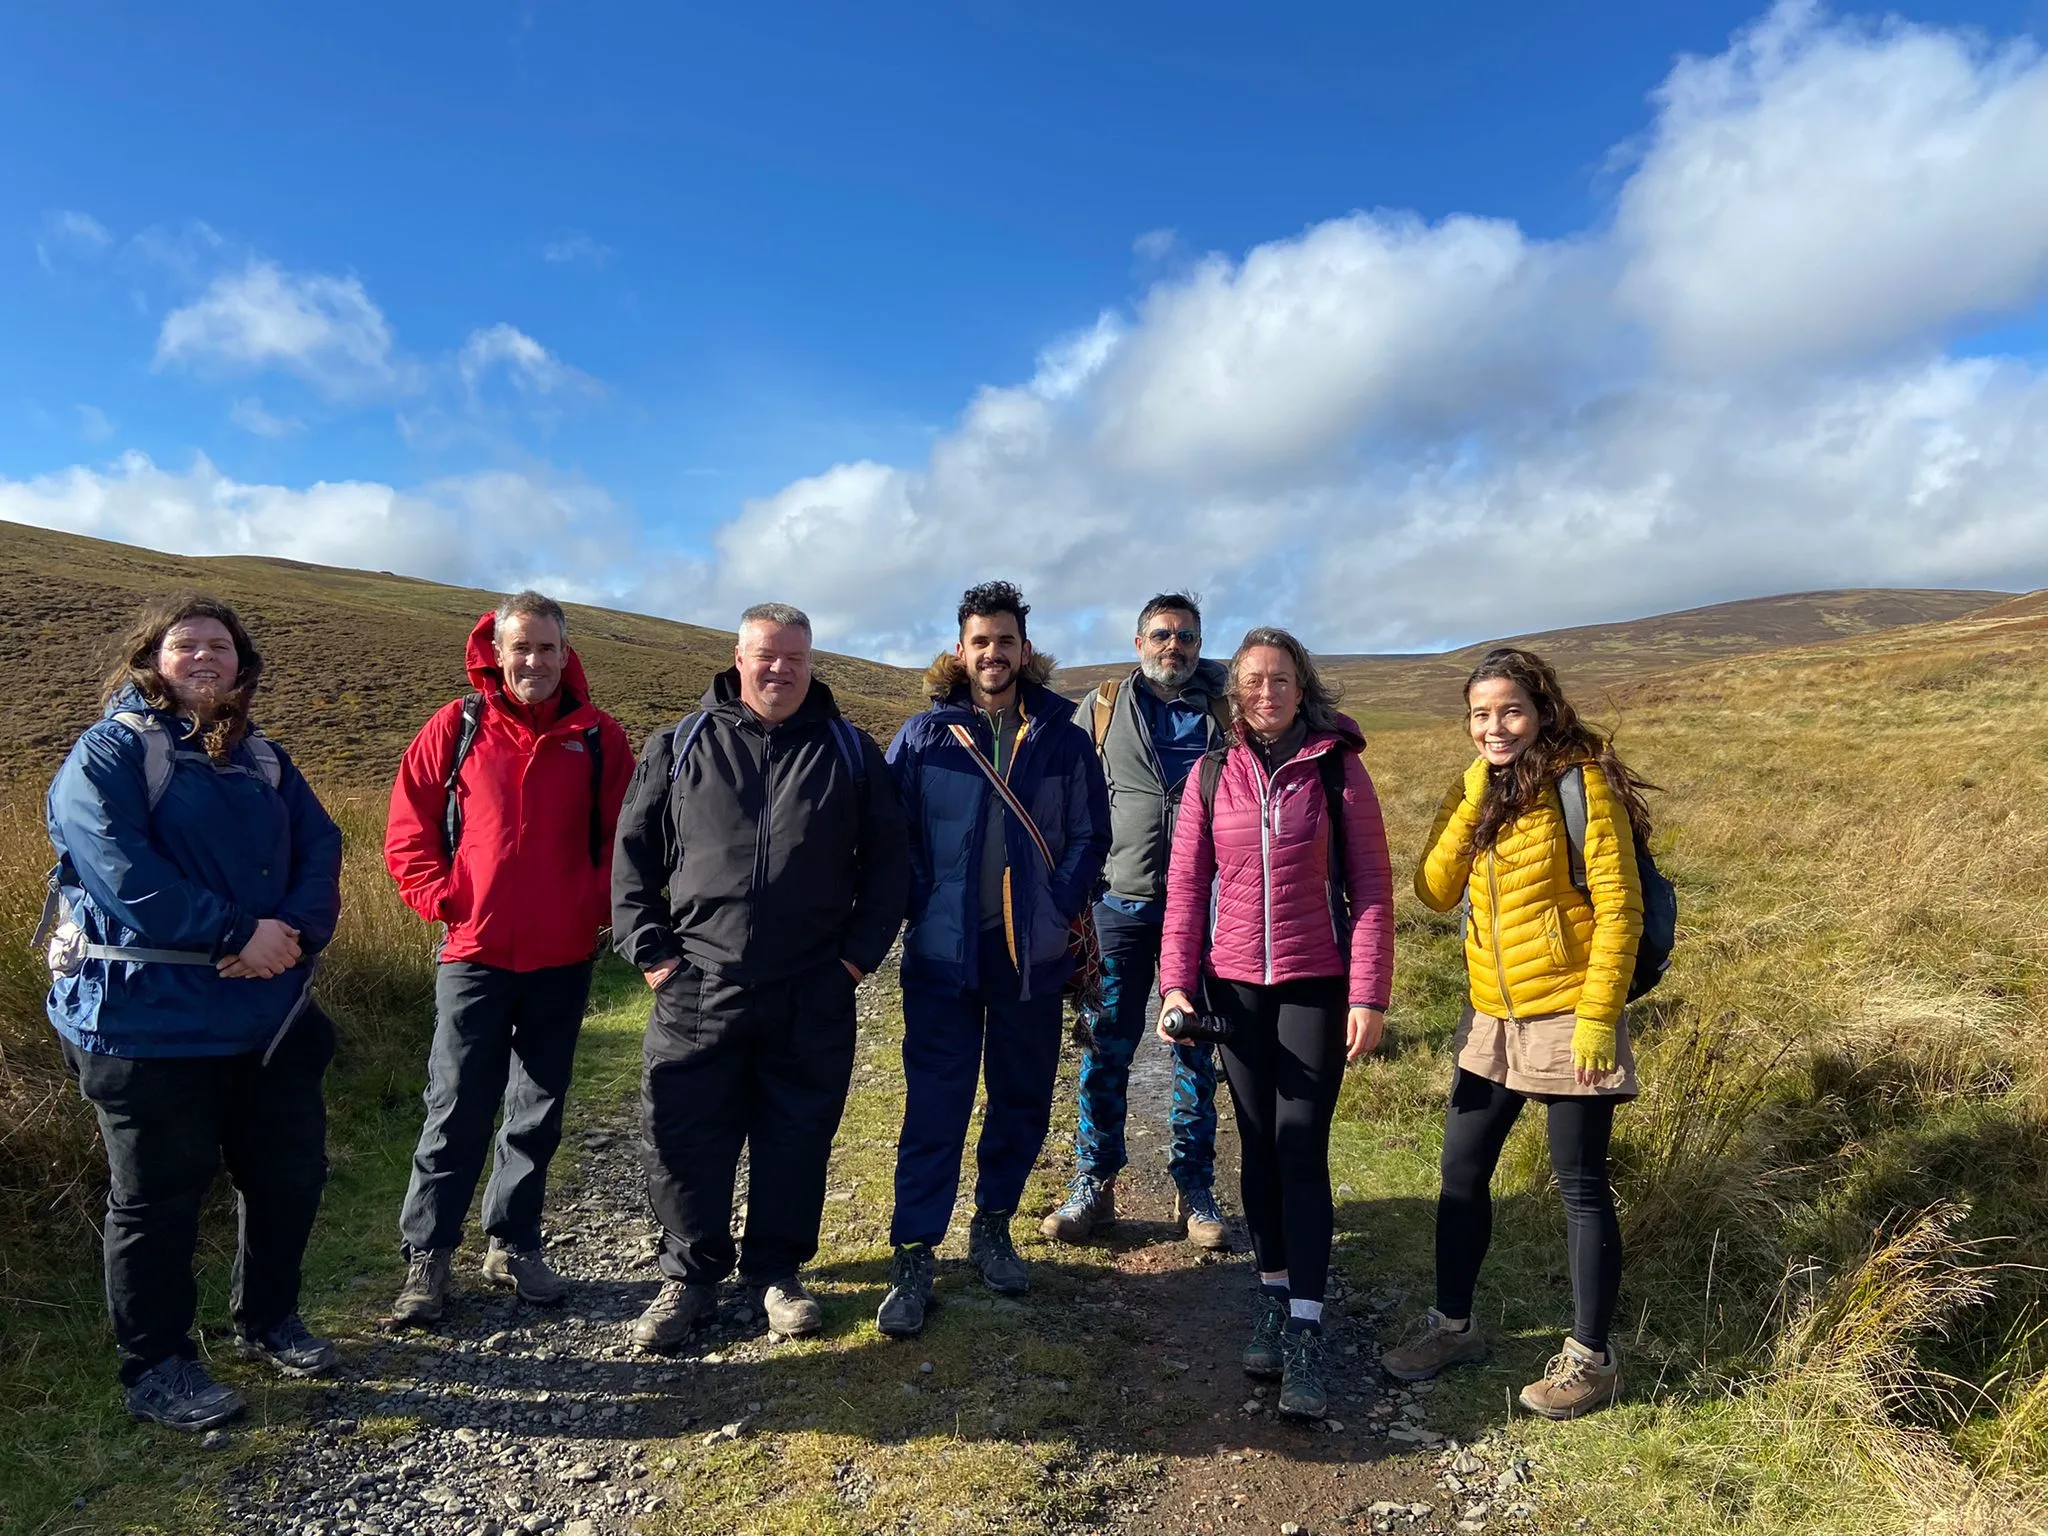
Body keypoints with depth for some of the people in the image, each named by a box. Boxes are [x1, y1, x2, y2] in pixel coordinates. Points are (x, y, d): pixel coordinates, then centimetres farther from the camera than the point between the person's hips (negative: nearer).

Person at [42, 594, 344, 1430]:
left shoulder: (264, 759, 11)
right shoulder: (109, 752, -7)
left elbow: (320, 847, 2)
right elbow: (124, 875, -20)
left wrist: (297, 930, -17)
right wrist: (239, 935, -22)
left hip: (270, 1015, 6)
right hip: (149, 1021, -6)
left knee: (290, 1171, 16)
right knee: (158, 1196, 8)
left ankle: (267, 1318, 38)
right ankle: (155, 1365, 26)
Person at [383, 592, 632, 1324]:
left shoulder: (597, 737, 1)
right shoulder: (456, 727, -1)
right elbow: (407, 830, 2)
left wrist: (600, 909, -7)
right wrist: (442, 900, -7)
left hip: (564, 960, 2)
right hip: (475, 954, -1)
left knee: (538, 1113, 13)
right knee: (455, 1112, 3)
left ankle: (512, 1246, 28)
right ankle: (426, 1257, 17)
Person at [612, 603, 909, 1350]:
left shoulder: (850, 751, 6)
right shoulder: (679, 746, 5)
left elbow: (887, 862, 8)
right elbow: (633, 854, 7)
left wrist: (859, 952, 1)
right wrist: (651, 951, -1)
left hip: (814, 997, 0)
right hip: (698, 990, 0)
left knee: (797, 1140, 10)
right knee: (686, 1140, 6)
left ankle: (777, 1270, 30)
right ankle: (689, 1276, 27)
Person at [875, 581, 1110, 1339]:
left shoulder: (1064, 739, 2)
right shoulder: (924, 734, -1)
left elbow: (1089, 835, 5)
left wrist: (1061, 907, -3)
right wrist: (921, 908, -6)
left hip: (1033, 954, 2)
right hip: (943, 953, -2)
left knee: (1023, 1100, 12)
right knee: (934, 1106, 0)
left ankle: (993, 1227, 31)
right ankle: (913, 1256, 10)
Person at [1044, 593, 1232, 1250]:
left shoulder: (1223, 712, 7)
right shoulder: (1101, 708, 6)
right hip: (1122, 902, 0)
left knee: (1196, 1049, 9)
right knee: (1106, 1048, 4)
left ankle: (1195, 1191, 21)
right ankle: (1093, 1186, 17)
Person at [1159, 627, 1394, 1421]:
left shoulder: (1337, 767, -4)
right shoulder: (1213, 773, 2)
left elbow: (1372, 885, -4)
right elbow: (1185, 884, 2)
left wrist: (1369, 994, -9)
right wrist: (1176, 983, -5)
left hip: (1317, 984, -2)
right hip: (1235, 985, 2)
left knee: (1302, 1147, -5)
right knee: (1258, 1145, 12)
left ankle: (1305, 1333, 3)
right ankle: (1272, 1297, 27)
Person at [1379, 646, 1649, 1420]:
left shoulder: (1580, 781, -11)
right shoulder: (1478, 789, 8)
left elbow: (1618, 906, -13)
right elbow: (1436, 891, -2)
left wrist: (1598, 1015, -17)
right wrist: (1469, 798, -11)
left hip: (1566, 1017, -6)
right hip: (1491, 1018, 7)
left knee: (1580, 1184, 5)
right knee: (1461, 1172, 13)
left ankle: (1591, 1357, 21)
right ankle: (1453, 1323, 30)